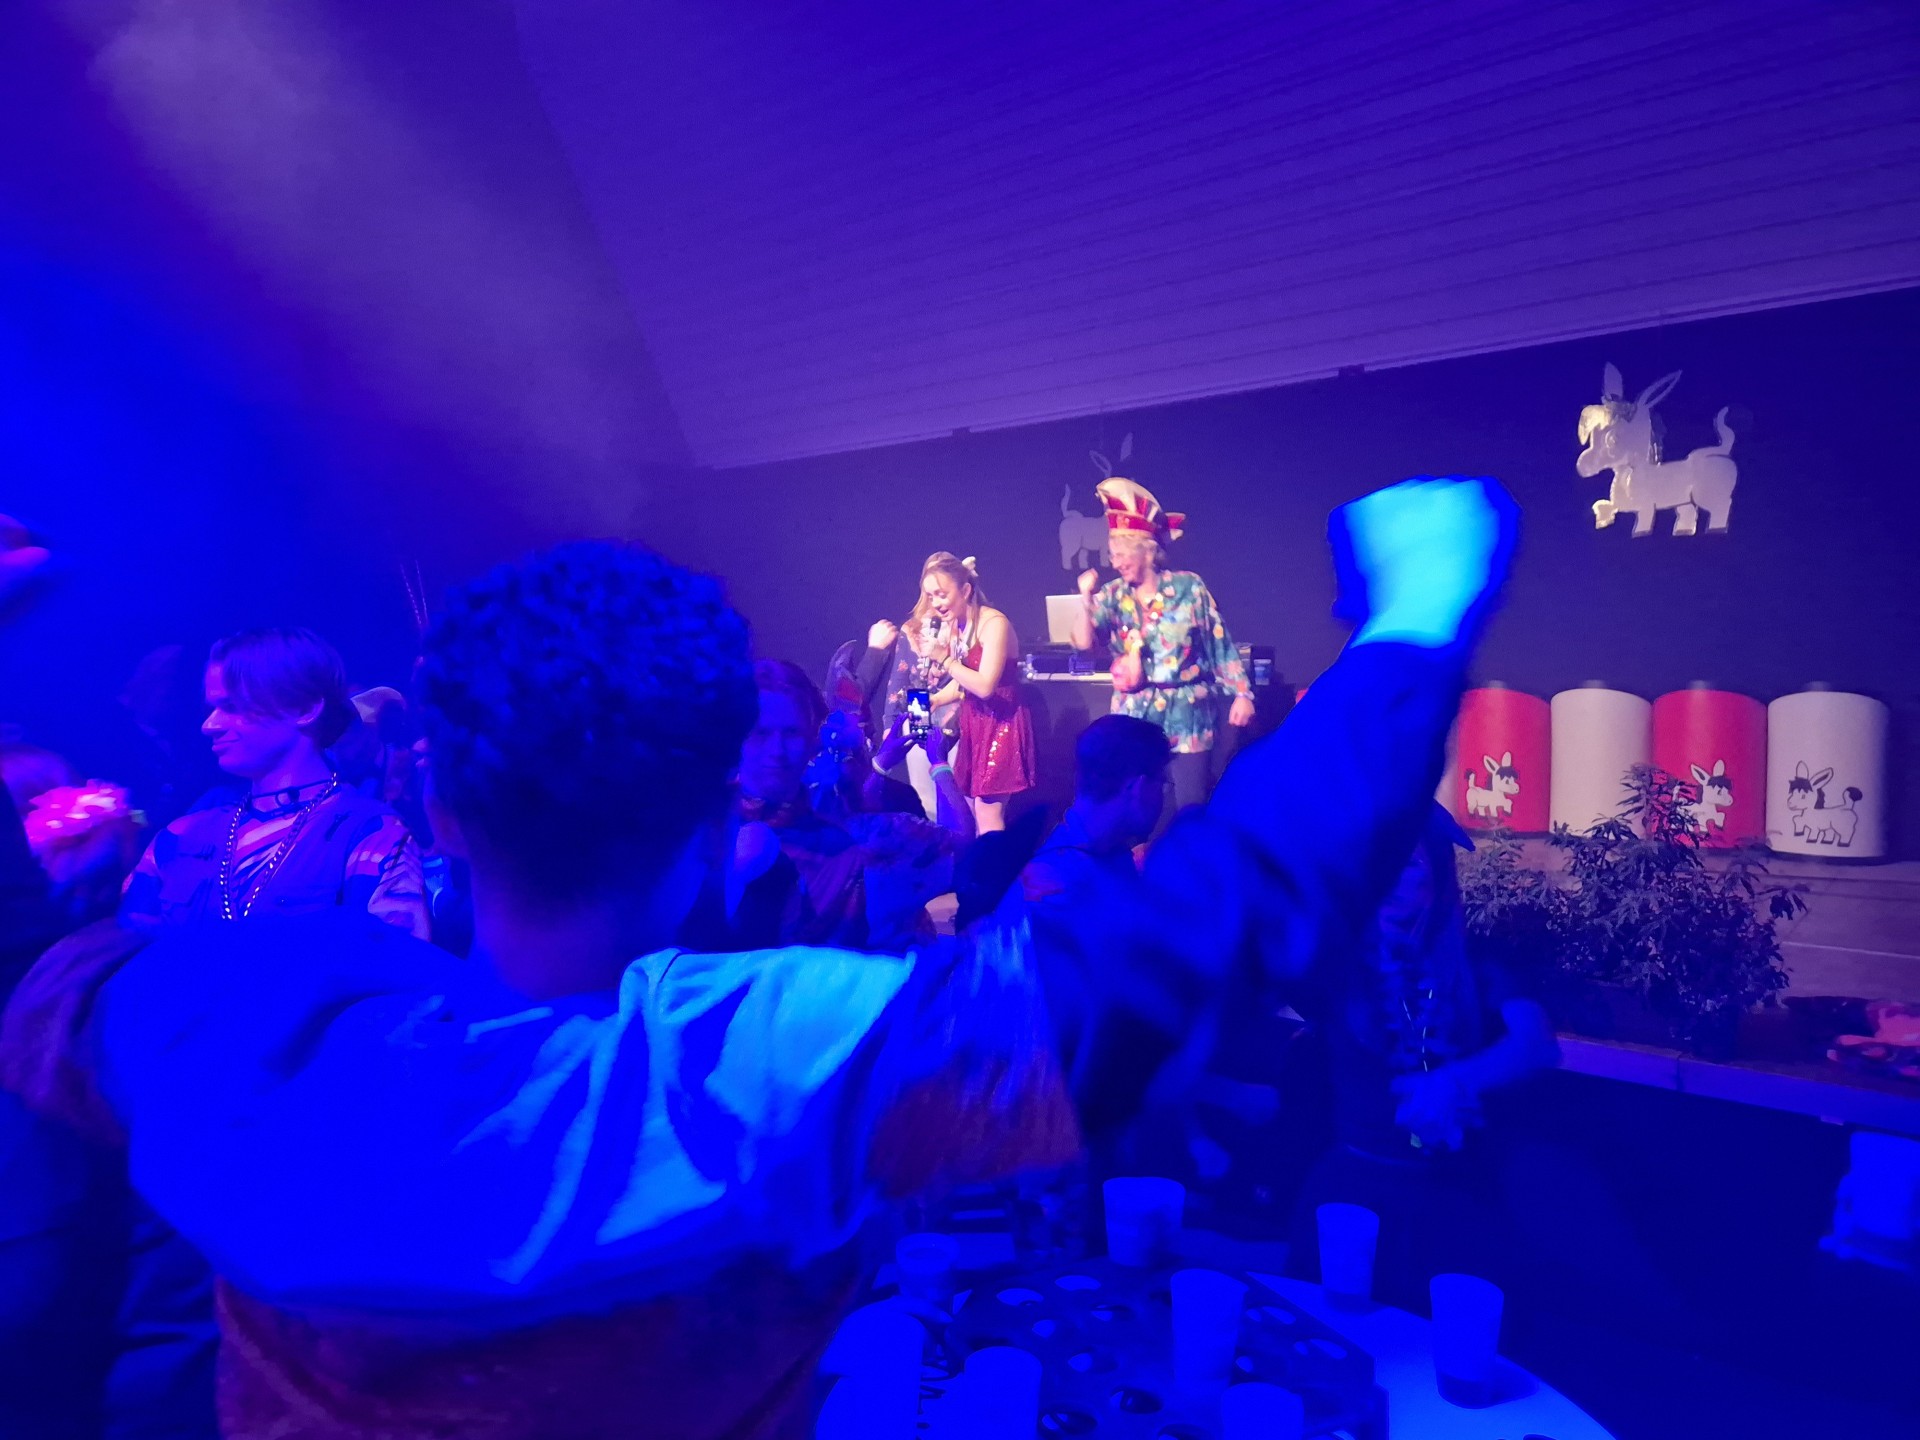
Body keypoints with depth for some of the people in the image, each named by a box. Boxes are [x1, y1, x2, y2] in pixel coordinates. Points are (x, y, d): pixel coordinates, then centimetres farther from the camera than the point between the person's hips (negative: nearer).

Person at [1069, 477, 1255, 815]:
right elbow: (1084, 642, -8)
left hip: (1187, 714, -3)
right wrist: (1086, 600, -21)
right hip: (1135, 716, 3)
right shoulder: (1113, 595, 4)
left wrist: (1241, 694, -7)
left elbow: (1221, 645, -2)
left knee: (1192, 809, -1)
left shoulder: (1188, 587, -4)